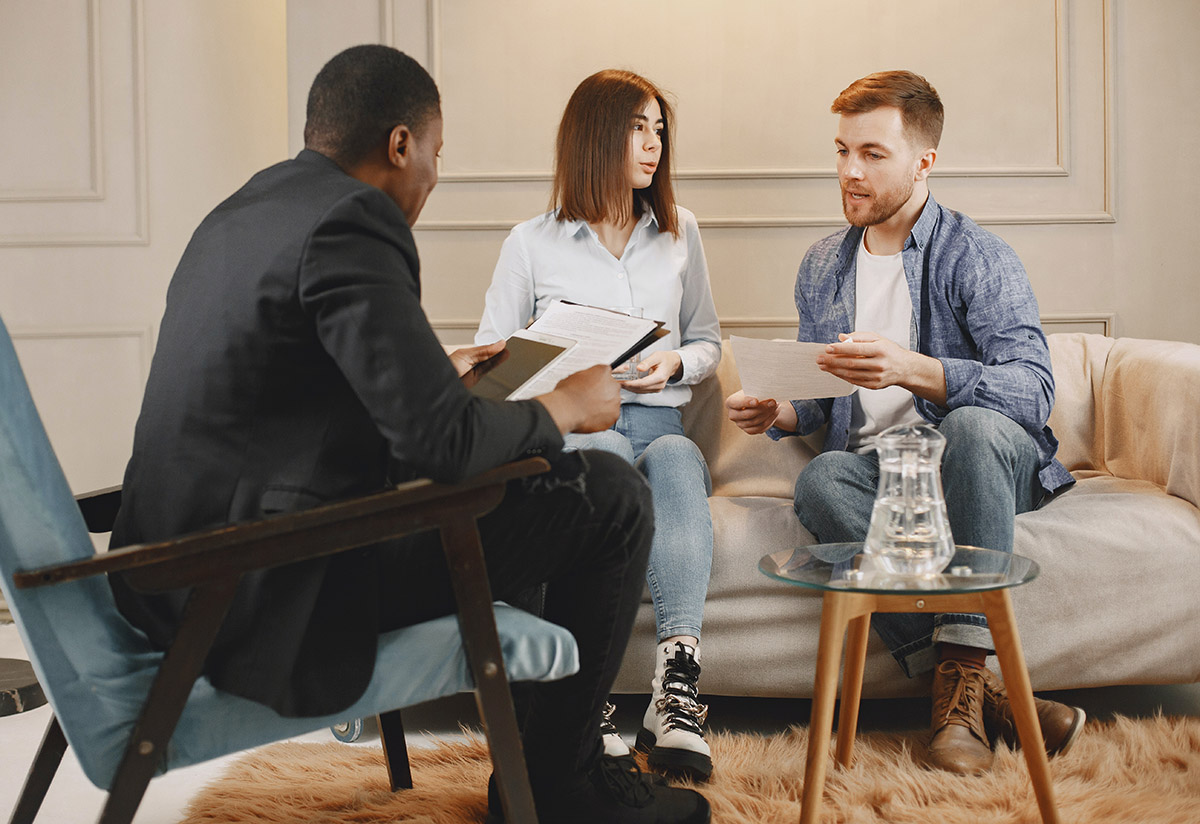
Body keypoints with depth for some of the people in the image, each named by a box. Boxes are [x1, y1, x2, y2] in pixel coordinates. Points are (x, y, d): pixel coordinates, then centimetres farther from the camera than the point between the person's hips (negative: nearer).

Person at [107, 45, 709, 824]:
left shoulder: (239, 211, 13)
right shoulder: (349, 220, -17)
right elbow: (442, 439, -24)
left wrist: (436, 370, 29)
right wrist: (563, 406, -5)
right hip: (275, 596, -11)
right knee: (612, 497, -4)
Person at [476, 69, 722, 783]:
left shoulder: (679, 232, 20)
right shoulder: (533, 243, 11)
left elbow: (708, 341, 23)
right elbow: (490, 359, 11)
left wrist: (675, 364, -1)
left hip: (660, 420, 2)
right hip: (570, 426, -1)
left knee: (675, 459, -36)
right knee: (605, 457, -39)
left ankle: (677, 687, -52)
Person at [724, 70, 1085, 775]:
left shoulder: (979, 257, -5)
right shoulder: (823, 267, 14)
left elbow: (1034, 388, -20)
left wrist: (912, 369, -34)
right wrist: (777, 412, -3)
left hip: (984, 463, -3)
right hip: (877, 470, 4)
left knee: (973, 424, -38)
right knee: (821, 480, -32)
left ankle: (961, 670, -36)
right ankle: (978, 689, -35)